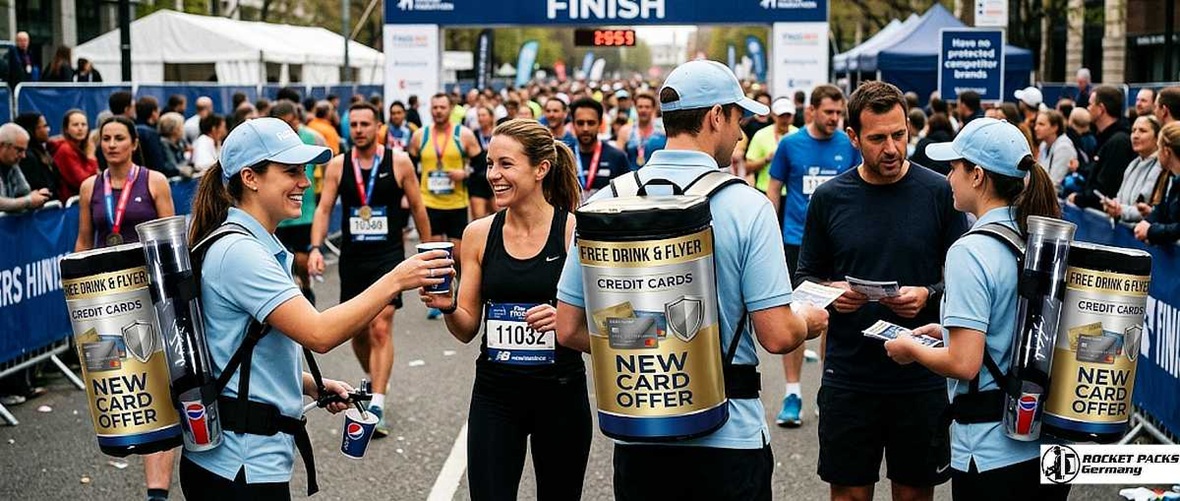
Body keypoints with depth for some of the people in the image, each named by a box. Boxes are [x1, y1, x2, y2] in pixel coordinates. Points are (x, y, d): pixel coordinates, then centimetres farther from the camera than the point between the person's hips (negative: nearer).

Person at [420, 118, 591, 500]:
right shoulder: (479, 233, 1)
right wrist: (448, 307, -14)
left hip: (561, 394, -2)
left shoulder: (575, 231, -8)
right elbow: (467, 329, 6)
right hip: (494, 396, 2)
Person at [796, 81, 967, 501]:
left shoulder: (939, 192, -2)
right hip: (848, 376, 1)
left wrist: (929, 294, -16)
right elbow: (806, 278, 9)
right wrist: (831, 291, -12)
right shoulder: (829, 198, 1)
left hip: (921, 376, 0)